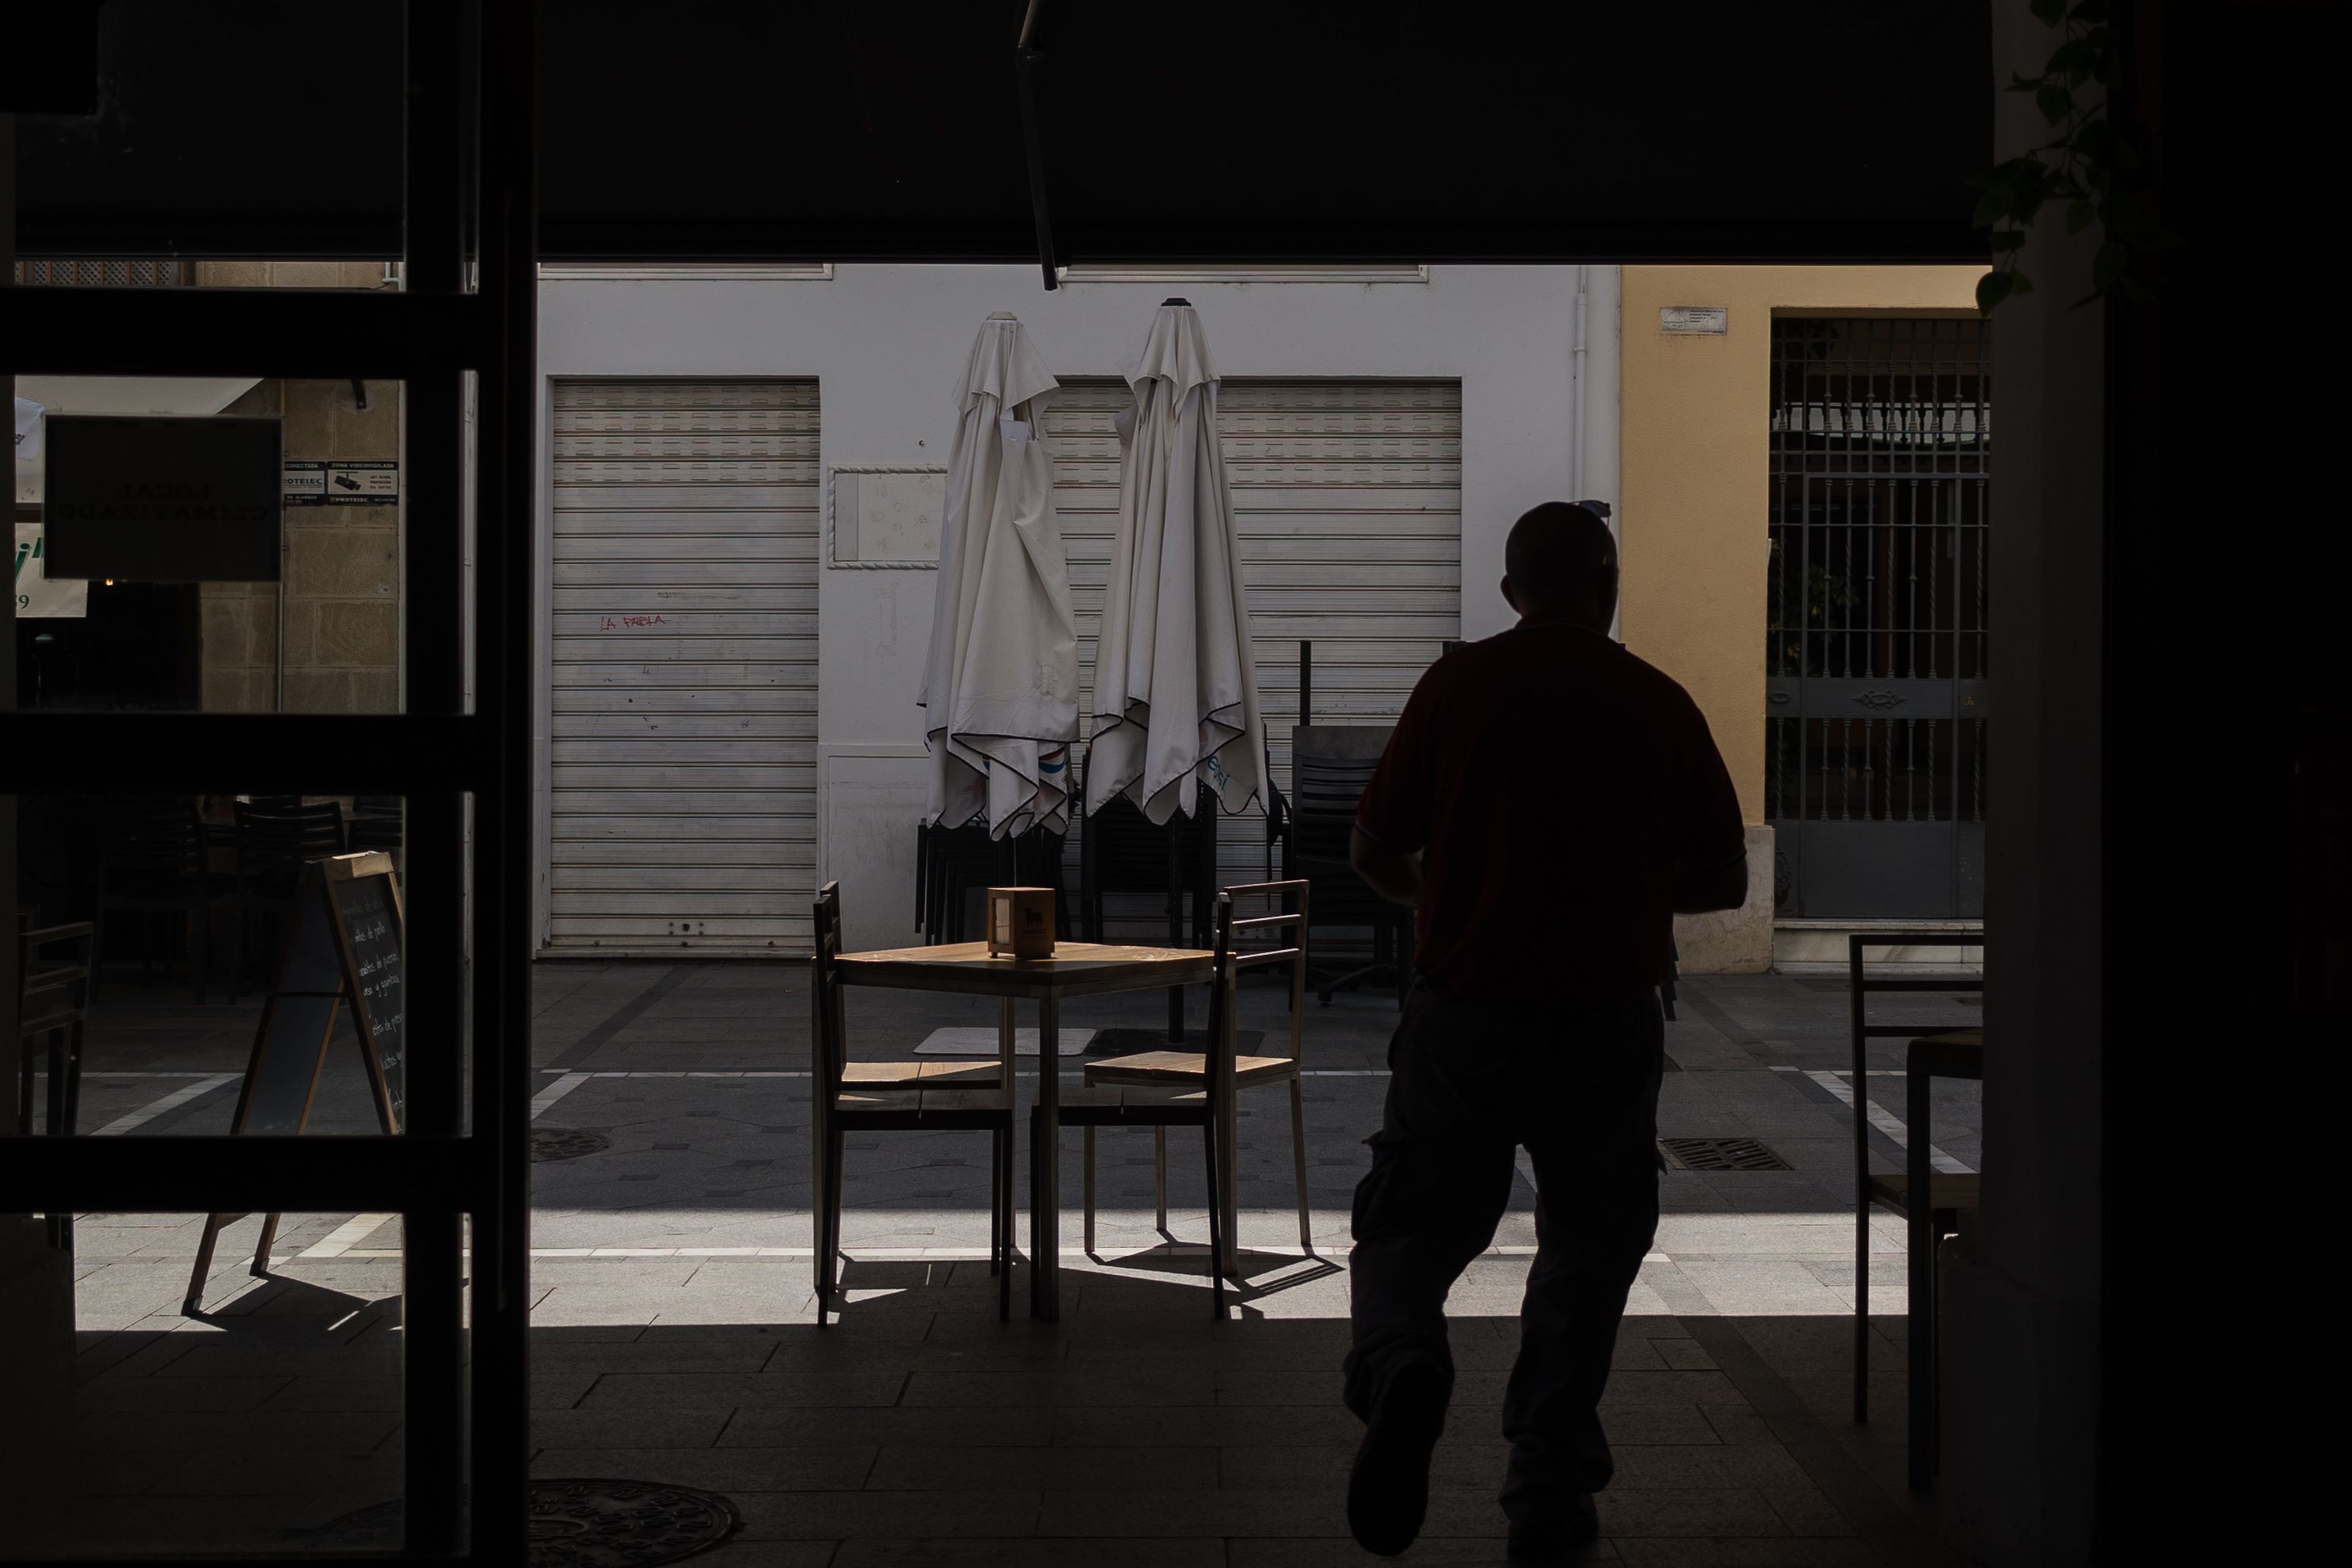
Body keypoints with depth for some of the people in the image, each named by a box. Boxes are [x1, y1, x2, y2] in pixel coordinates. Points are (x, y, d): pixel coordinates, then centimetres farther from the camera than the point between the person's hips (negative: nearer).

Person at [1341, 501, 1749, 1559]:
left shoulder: (1458, 686, -1)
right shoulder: (1661, 706, 2)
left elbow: (1374, 856, 1)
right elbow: (1724, 881, 8)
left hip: (1465, 1010, -1)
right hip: (1609, 1024, 1)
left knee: (1409, 1231, 10)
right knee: (1586, 1252, 16)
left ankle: (1400, 1365, -21)